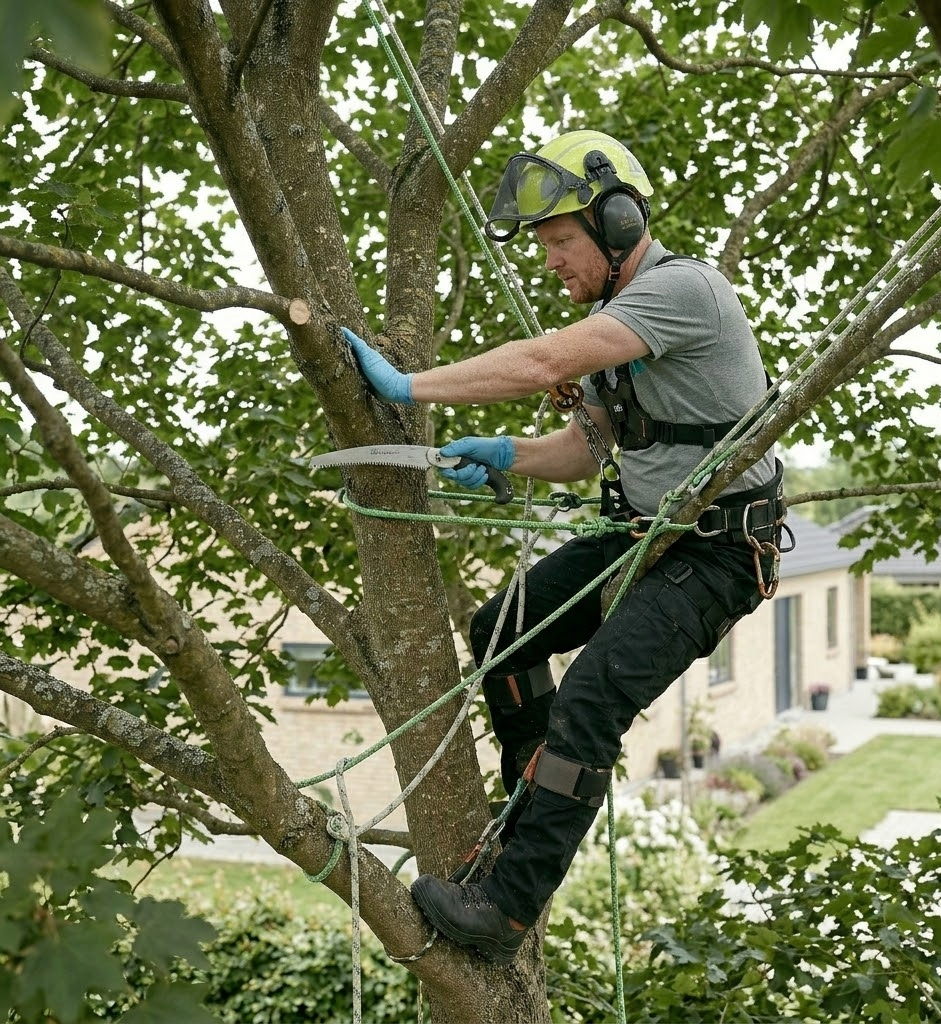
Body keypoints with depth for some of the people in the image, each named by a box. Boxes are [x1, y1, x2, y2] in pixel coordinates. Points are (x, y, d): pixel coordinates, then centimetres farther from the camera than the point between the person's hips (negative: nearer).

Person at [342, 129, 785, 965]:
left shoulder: (681, 287, -21)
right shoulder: (614, 313, 10)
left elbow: (544, 364, -31)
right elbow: (582, 451, 15)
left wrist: (408, 387, -27)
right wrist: (504, 456, -4)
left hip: (718, 552, -10)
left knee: (589, 701, -22)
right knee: (501, 631, 9)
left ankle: (508, 910, -15)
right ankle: (540, 815, 23)